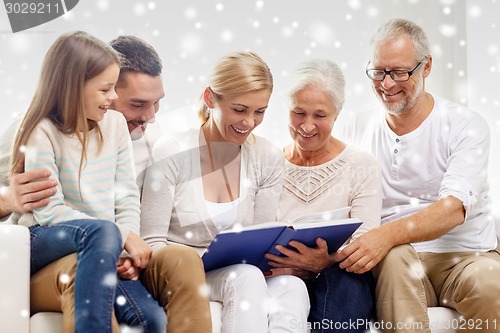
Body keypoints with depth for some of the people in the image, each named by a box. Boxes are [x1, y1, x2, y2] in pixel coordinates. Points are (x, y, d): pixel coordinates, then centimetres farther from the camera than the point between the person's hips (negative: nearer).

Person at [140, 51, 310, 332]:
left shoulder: (268, 159, 4)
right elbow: (152, 243, -8)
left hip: (243, 274, 4)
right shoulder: (172, 153, -8)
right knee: (245, 276, -35)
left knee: (292, 286, -30)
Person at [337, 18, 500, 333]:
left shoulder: (466, 124, -1)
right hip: (392, 261, 1)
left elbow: (454, 209, -16)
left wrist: (388, 234, -33)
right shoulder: (359, 129, 11)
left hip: (464, 255, -1)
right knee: (396, 256, -34)